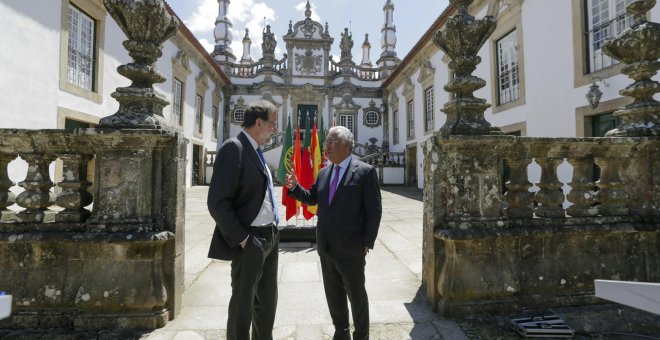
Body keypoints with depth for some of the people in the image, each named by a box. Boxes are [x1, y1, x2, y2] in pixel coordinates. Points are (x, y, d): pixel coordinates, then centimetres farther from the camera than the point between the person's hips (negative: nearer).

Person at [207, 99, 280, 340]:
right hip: (250, 241, -9)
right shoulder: (234, 148, -16)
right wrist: (241, 239, -18)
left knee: (267, 300, 21)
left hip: (270, 238, 9)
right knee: (243, 303, 8)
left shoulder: (256, 150, 12)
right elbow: (217, 202, -21)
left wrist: (273, 230, 12)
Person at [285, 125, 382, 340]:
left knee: (356, 294, 12)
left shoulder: (365, 171, -10)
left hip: (351, 250, -6)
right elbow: (312, 198, 14)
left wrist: (367, 242, -12)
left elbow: (374, 210, -10)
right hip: (326, 249, 6)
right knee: (333, 294, 18)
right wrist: (294, 187, -3)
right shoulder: (323, 173, 9)